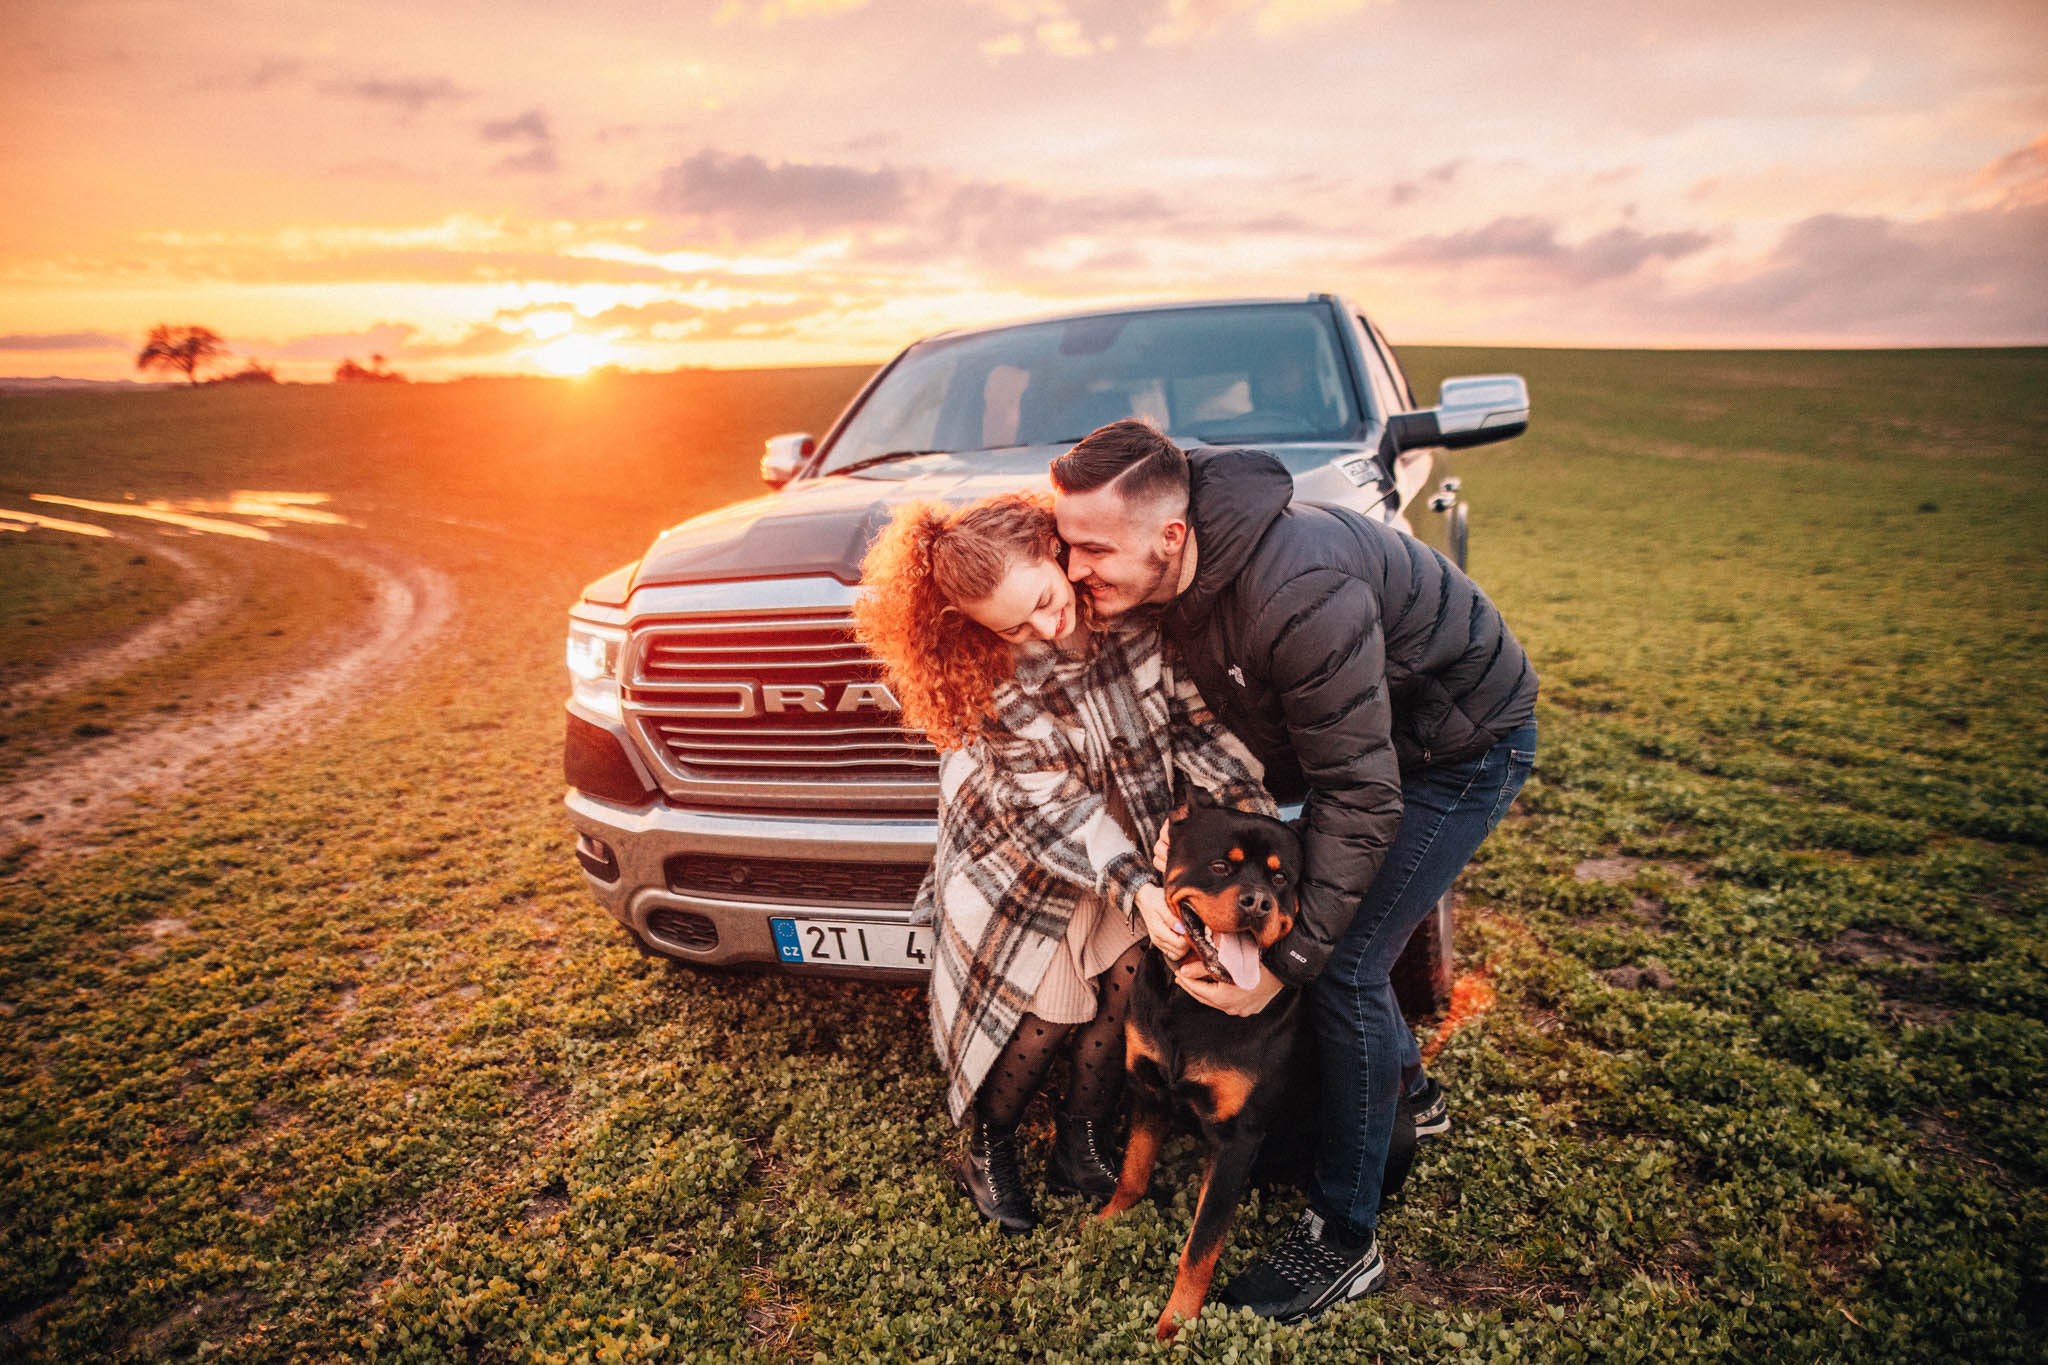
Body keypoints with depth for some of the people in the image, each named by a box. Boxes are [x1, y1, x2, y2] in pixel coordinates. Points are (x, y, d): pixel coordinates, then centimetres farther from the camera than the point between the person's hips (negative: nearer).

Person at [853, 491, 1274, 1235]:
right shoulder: (985, 677, -27)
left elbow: (1194, 712, -14)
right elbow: (1052, 806, -26)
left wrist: (1258, 810, -26)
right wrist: (1137, 887, -37)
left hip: (1131, 815, 3)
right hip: (1023, 846, -3)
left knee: (1133, 966, -9)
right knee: (1047, 1004, -5)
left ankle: (1082, 1145, 14)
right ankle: (988, 1148, 24)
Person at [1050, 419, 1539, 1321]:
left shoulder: (1298, 597, -40)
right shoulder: (1175, 579, -14)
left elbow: (1359, 795, -32)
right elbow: (1202, 724, -2)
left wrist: (1289, 959, -26)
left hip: (1462, 744, -8)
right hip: (1351, 732, 8)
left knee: (1342, 966, -10)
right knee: (1288, 905, 12)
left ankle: (1346, 1238, 9)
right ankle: (1407, 1092, 40)